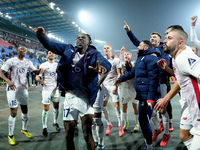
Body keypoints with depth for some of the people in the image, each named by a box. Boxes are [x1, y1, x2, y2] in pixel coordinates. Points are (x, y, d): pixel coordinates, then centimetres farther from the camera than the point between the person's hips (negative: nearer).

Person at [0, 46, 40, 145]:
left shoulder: (27, 62, 10)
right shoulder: (11, 61, -6)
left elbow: (35, 71, 11)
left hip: (24, 88, 6)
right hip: (13, 89, -5)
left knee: (25, 111, 13)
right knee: (13, 113, -6)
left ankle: (24, 130, 35)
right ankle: (10, 135, 10)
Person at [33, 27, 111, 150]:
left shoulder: (94, 53, -3)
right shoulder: (69, 49, 8)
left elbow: (106, 63, -21)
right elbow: (51, 45, 7)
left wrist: (102, 68, -46)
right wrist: (42, 36, -15)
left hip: (85, 97, -3)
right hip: (69, 96, 4)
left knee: (87, 134, -5)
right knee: (69, 135, 11)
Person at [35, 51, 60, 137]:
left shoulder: (57, 65, 10)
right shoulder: (43, 65, -5)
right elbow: (37, 76, -12)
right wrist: (40, 80, -32)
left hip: (55, 88, 5)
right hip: (46, 89, -5)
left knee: (56, 106, 12)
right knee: (46, 108, -6)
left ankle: (55, 123, 32)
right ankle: (44, 127, 4)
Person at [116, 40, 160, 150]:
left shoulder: (151, 58, -11)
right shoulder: (141, 58, 20)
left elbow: (153, 78, -20)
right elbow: (132, 72, 33)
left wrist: (151, 97, -24)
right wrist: (120, 79, 37)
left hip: (147, 96, -10)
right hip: (142, 96, 10)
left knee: (144, 121, -5)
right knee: (143, 121, 16)